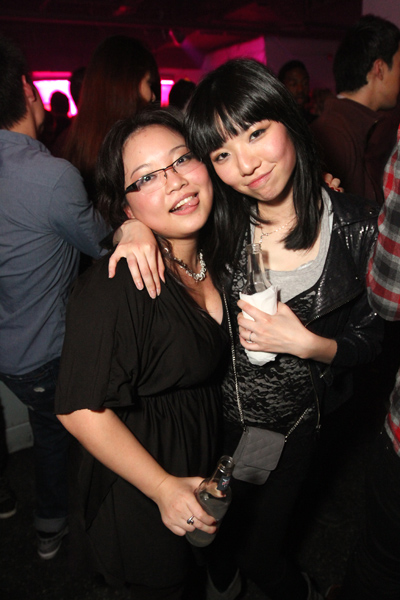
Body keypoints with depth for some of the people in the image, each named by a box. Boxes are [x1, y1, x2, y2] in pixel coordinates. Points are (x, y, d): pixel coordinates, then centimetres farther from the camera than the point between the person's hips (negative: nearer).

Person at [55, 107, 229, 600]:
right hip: (141, 486, -6)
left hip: (208, 449, 7)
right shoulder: (112, 290, -34)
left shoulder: (212, 251, -9)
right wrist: (163, 487, -21)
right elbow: (81, 410, -27)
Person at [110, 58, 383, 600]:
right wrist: (136, 225, -24)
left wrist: (305, 342, -25)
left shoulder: (360, 228, -18)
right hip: (216, 410, 2)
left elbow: (369, 339, -8)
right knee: (217, 527, 27)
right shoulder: (219, 221, -18)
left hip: (293, 421, -1)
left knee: (258, 549, 18)